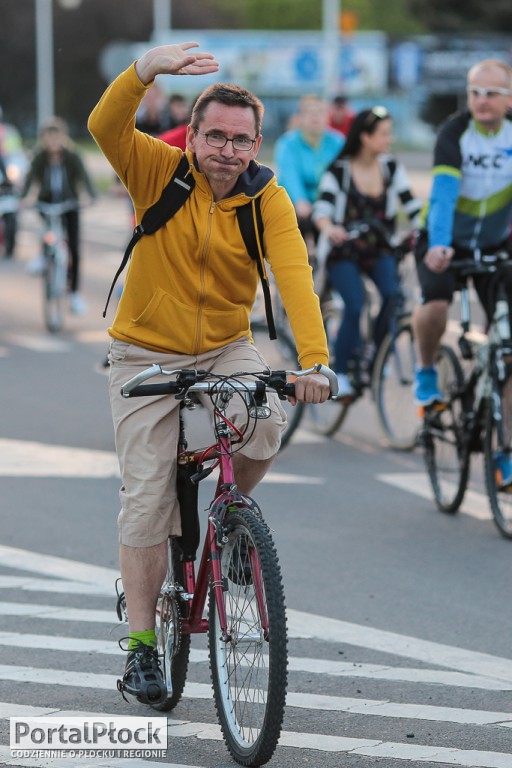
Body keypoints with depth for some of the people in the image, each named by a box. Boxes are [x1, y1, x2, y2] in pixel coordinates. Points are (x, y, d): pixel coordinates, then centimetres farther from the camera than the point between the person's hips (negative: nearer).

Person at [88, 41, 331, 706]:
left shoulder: (268, 200, -10)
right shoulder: (160, 172, -11)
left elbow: (294, 275, -24)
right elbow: (105, 126, -29)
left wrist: (314, 359, -40)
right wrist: (147, 69, -47)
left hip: (225, 349, 1)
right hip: (146, 355, -1)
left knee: (264, 427, -29)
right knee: (147, 499, -4)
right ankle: (142, 645, 6)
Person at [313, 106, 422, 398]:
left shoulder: (392, 168, 1)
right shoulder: (338, 171, -10)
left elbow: (412, 205, -2)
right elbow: (322, 207, -22)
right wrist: (329, 227, -45)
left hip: (380, 251, 3)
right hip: (344, 252, -3)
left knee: (393, 295, -25)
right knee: (355, 306, -25)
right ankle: (340, 371, -7)